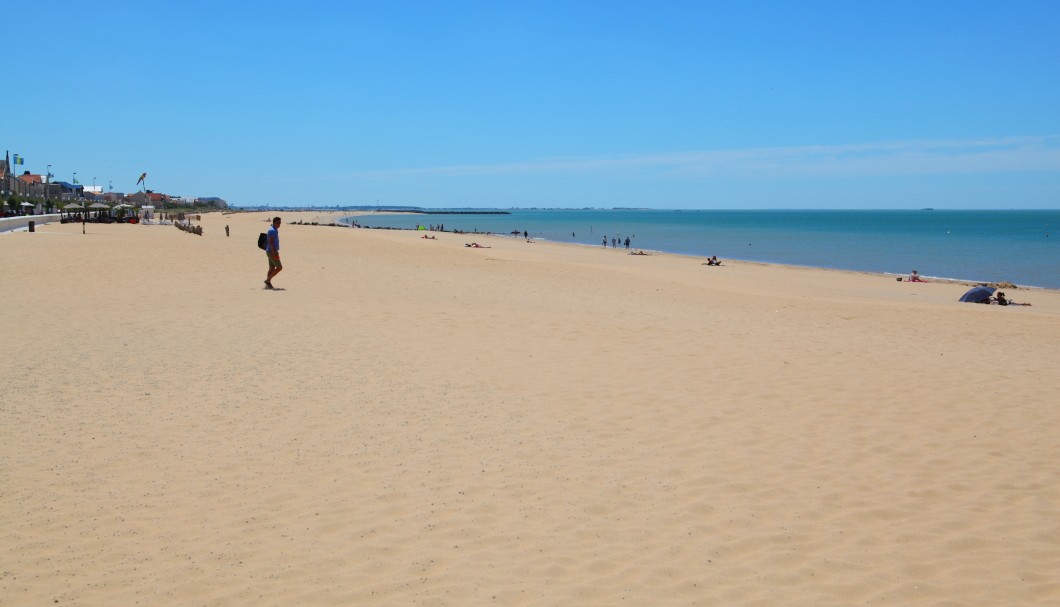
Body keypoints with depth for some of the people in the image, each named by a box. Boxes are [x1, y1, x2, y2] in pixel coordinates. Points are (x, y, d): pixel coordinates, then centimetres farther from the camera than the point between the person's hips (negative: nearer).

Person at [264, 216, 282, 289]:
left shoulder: (275, 230, 16)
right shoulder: (272, 230, -16)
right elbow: (270, 242, -23)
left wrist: (276, 252, 23)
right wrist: (274, 253, -27)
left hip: (272, 252, 10)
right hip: (272, 252, -10)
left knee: (272, 268, 9)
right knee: (279, 267, -7)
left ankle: (268, 284, 9)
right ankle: (268, 280, -4)